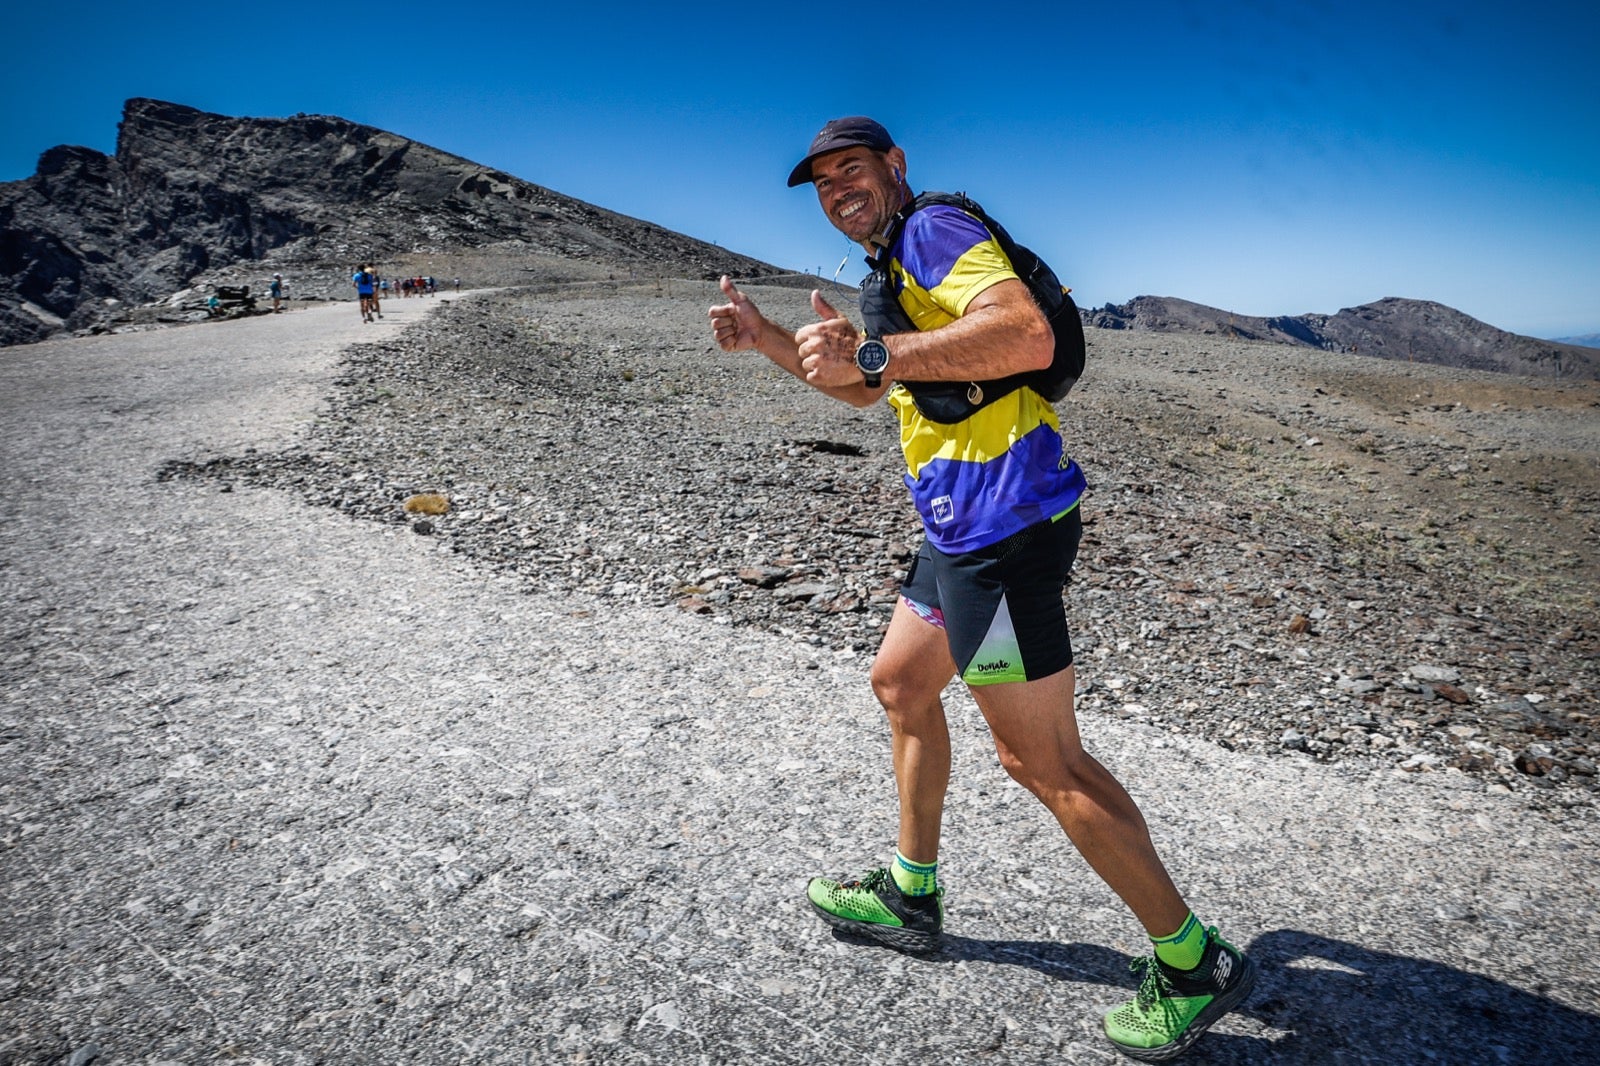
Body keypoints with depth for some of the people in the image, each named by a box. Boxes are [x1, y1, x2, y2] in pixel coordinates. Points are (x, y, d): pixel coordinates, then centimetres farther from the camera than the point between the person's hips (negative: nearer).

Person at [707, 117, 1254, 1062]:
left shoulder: (935, 229, -8)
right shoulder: (895, 267, 24)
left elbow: (1028, 335, -26)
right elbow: (865, 389, 35)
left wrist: (872, 351, -27)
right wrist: (768, 339, 26)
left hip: (1004, 519, -11)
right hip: (966, 525, 11)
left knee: (1043, 760, -5)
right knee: (900, 684, 20)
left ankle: (1194, 965, 12)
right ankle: (912, 896, 37)